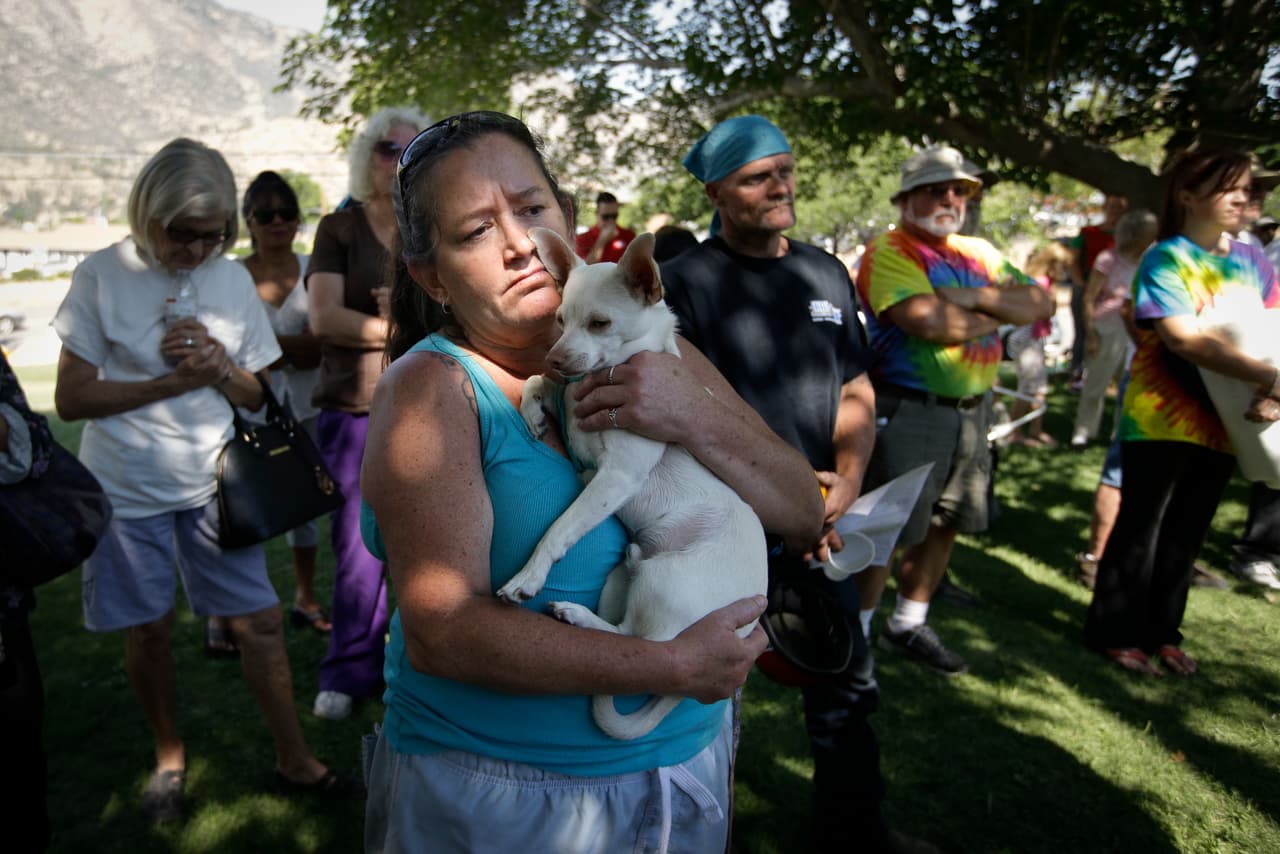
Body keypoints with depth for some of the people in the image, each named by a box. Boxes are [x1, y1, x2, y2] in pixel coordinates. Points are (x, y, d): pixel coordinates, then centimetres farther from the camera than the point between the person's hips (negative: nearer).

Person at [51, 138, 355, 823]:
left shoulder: (233, 279, 1)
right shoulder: (103, 275, -8)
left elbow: (259, 395, 6)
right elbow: (71, 398, -10)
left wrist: (220, 369, -16)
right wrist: (172, 381, -18)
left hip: (212, 483, 2)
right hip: (128, 489, -2)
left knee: (260, 621, 3)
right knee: (148, 631, 10)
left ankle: (293, 759, 19)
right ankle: (169, 758, 33)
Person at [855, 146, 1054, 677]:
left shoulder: (979, 253, 14)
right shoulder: (888, 250, -8)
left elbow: (1041, 304, 3)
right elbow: (929, 321, -24)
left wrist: (973, 296, -13)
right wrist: (1001, 315, -6)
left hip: (971, 411, 8)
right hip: (906, 409, -7)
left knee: (943, 527, 15)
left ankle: (908, 627, 32)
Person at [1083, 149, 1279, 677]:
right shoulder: (1167, 258, -10)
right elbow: (1183, 340, -21)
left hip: (1221, 422, 6)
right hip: (1161, 418, -5)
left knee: (1187, 531, 13)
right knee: (1142, 526, 3)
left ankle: (1162, 632, 26)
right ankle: (1115, 632, 15)